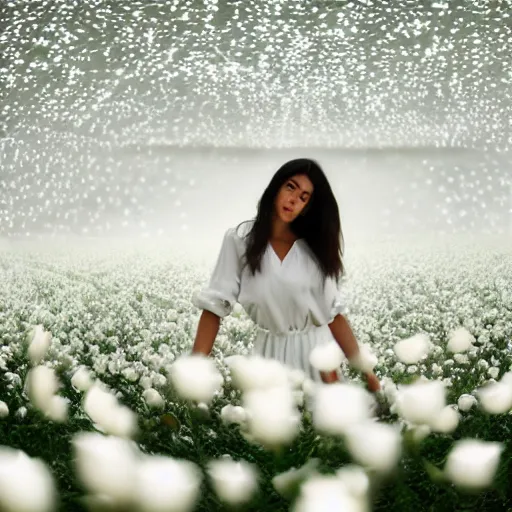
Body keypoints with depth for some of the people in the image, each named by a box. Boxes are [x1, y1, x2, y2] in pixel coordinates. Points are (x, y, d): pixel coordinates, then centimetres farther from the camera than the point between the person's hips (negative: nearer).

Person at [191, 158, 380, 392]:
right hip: (270, 352, -1)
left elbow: (334, 313, 0)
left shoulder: (315, 248, 0)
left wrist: (364, 369, -6)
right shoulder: (240, 239, -5)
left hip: (316, 350, 1)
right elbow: (215, 304, -8)